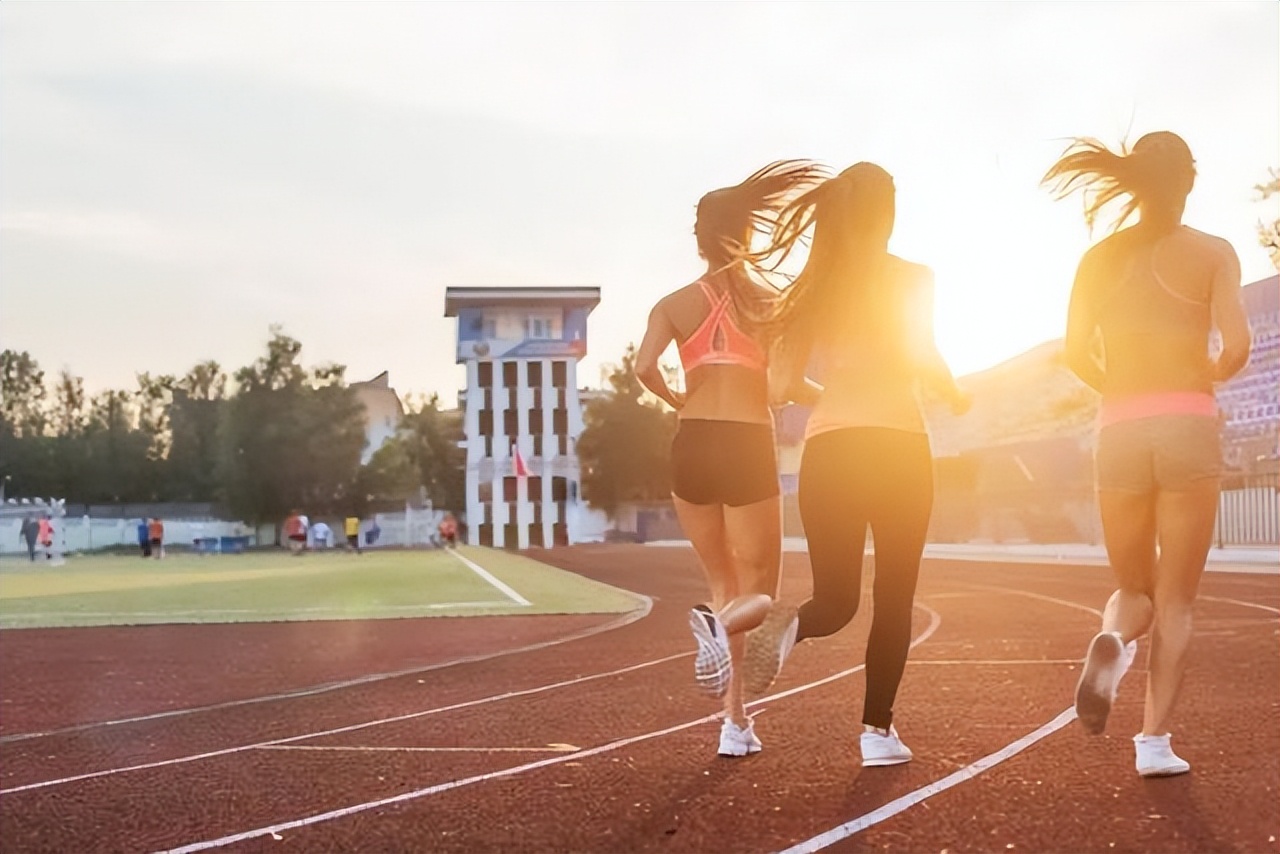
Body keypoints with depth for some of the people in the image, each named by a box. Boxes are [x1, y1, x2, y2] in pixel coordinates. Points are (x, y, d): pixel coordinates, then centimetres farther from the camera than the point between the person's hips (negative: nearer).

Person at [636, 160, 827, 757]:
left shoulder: (675, 304, 5)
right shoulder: (768, 303, 1)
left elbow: (643, 366, -11)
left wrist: (678, 401, 7)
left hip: (691, 446, 3)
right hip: (749, 449, -2)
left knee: (722, 584, 18)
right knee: (758, 593, 9)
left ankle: (736, 722, 10)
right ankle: (721, 624, -28)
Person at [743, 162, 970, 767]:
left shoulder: (814, 288, 11)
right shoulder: (911, 279, 2)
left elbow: (789, 385, 8)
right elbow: (924, 360, -13)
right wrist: (955, 396, 8)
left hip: (826, 450, 3)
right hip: (898, 446, -3)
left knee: (835, 599, 10)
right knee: (894, 597, 10)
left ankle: (785, 625, -23)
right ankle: (878, 730, 8)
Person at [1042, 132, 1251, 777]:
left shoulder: (1101, 258, 8)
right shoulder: (1212, 253, 2)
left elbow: (1077, 355, 1)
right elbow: (1236, 348, -9)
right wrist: (1204, 378, 12)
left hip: (1120, 431, 2)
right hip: (1189, 427, -2)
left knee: (1135, 588, 17)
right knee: (1176, 598, 7)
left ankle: (1114, 642, -17)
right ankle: (1155, 740, 0)